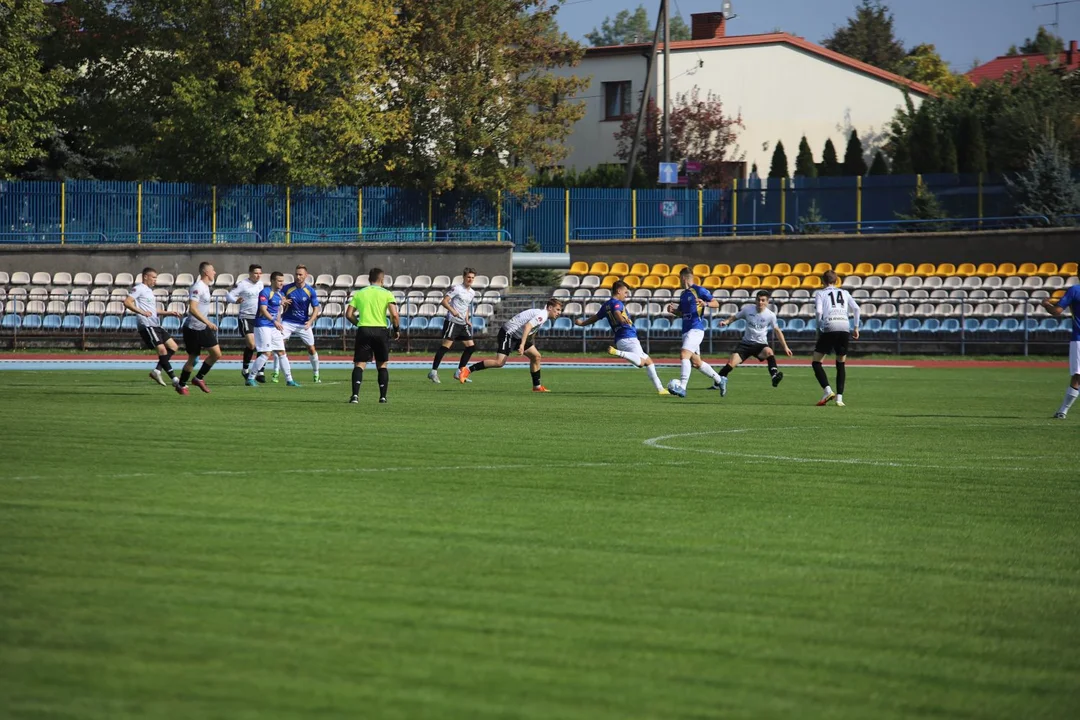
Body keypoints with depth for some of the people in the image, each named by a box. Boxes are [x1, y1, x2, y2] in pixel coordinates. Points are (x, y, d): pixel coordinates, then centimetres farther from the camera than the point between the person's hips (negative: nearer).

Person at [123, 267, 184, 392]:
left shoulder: (149, 291, 24)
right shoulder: (139, 289, -4)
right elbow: (127, 302, -17)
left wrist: (169, 313, 22)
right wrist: (141, 312, -25)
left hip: (155, 325, 10)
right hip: (147, 325, -10)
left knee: (173, 346, 7)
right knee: (162, 350, -15)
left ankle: (157, 371, 6)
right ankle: (175, 381, -15)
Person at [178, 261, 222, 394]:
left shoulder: (205, 286, 12)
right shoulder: (197, 287, -17)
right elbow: (192, 309, -27)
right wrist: (208, 323, -30)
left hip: (204, 328, 9)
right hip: (193, 328, -9)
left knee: (216, 354, 0)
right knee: (192, 358, 0)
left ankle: (199, 378, 12)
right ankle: (181, 385, 15)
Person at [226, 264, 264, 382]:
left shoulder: (260, 283, 11)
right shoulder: (242, 284, -9)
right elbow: (229, 295, -12)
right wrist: (236, 300, -31)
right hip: (246, 317, -6)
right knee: (251, 344, -17)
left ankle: (260, 373, 9)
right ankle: (245, 370, 2)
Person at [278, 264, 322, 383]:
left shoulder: (311, 291, -5)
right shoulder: (287, 288, -4)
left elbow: (316, 309, -1)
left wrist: (310, 321, -17)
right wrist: (282, 303, -19)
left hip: (303, 324, 0)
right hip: (288, 322, 0)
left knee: (312, 349, 3)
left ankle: (316, 375, 20)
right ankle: (275, 373, -8)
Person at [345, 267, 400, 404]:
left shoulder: (359, 293, 9)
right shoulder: (386, 294, 2)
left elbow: (349, 314, 4)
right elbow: (394, 315, -9)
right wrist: (397, 329, 7)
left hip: (363, 331, 1)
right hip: (381, 330, -1)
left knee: (359, 364, 1)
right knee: (382, 365, 14)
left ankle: (355, 394, -18)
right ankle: (383, 396, 11)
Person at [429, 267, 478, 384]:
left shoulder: (472, 293, 16)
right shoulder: (457, 288, -8)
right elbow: (444, 301, -13)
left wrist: (467, 319, 14)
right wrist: (452, 310, -28)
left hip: (463, 323, 8)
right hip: (452, 321, -8)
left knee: (471, 346, 3)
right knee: (446, 345, -13)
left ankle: (459, 372, 11)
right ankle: (433, 372, -9)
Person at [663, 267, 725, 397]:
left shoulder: (698, 290, -6)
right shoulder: (683, 294, 18)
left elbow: (716, 303, -5)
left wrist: (705, 304, -25)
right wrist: (673, 309, 8)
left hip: (696, 329, -9)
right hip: (686, 331, 9)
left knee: (684, 355, -23)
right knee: (696, 362, 13)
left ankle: (682, 387, -30)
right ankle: (718, 380, 29)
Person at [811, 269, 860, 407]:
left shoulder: (820, 293, 14)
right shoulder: (844, 292, 23)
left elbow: (819, 312, -2)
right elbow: (856, 308, 10)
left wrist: (819, 329, 6)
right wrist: (856, 327, 15)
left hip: (829, 327, -3)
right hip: (845, 327, 3)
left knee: (816, 362, 7)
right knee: (841, 363, 16)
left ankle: (828, 390, -13)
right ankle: (839, 397, 5)